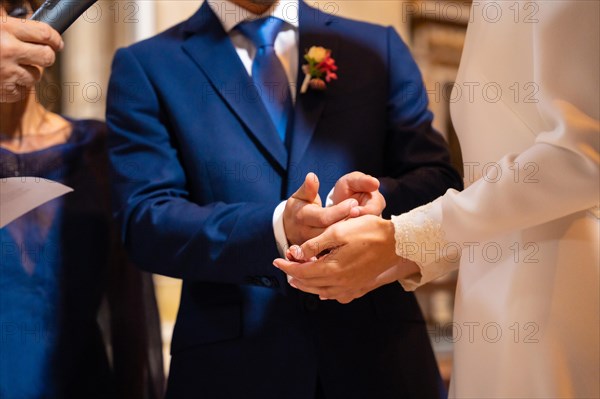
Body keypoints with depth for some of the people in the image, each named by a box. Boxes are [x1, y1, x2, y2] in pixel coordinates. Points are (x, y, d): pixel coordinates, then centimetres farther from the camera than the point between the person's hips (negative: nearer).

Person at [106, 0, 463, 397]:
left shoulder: (378, 47, 8)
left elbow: (441, 183, 3)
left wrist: (376, 200, -18)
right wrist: (277, 227, -23)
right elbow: (145, 222, -8)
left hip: (375, 345, 2)